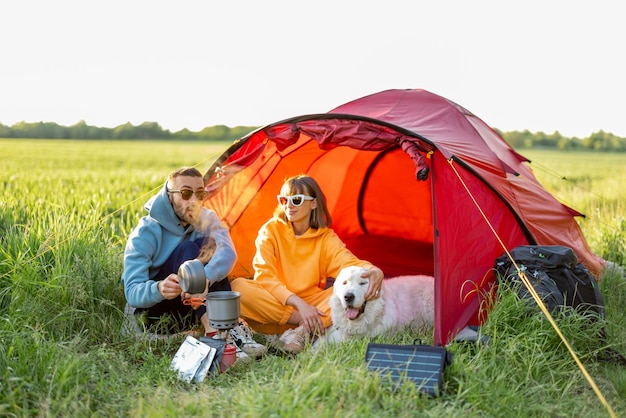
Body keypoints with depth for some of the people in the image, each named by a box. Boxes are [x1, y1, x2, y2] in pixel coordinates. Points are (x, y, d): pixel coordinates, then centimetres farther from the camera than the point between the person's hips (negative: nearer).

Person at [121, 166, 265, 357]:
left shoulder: (206, 219, -4)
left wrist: (205, 278, -48)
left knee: (209, 244, -21)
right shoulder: (146, 232, -16)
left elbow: (227, 252, -26)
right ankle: (212, 329, -42)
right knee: (187, 249, -28)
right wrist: (159, 289, -48)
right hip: (150, 310, -4)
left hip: (186, 309, 4)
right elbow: (132, 292, -24)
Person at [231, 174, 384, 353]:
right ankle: (315, 325, -29)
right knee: (238, 286, -32)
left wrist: (373, 270, -42)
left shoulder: (326, 238, -1)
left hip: (311, 306, 1)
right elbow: (265, 277, -16)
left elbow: (350, 262, -17)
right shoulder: (271, 230, -6)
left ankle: (302, 331, -33)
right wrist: (298, 303, -30)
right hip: (276, 303, -1)